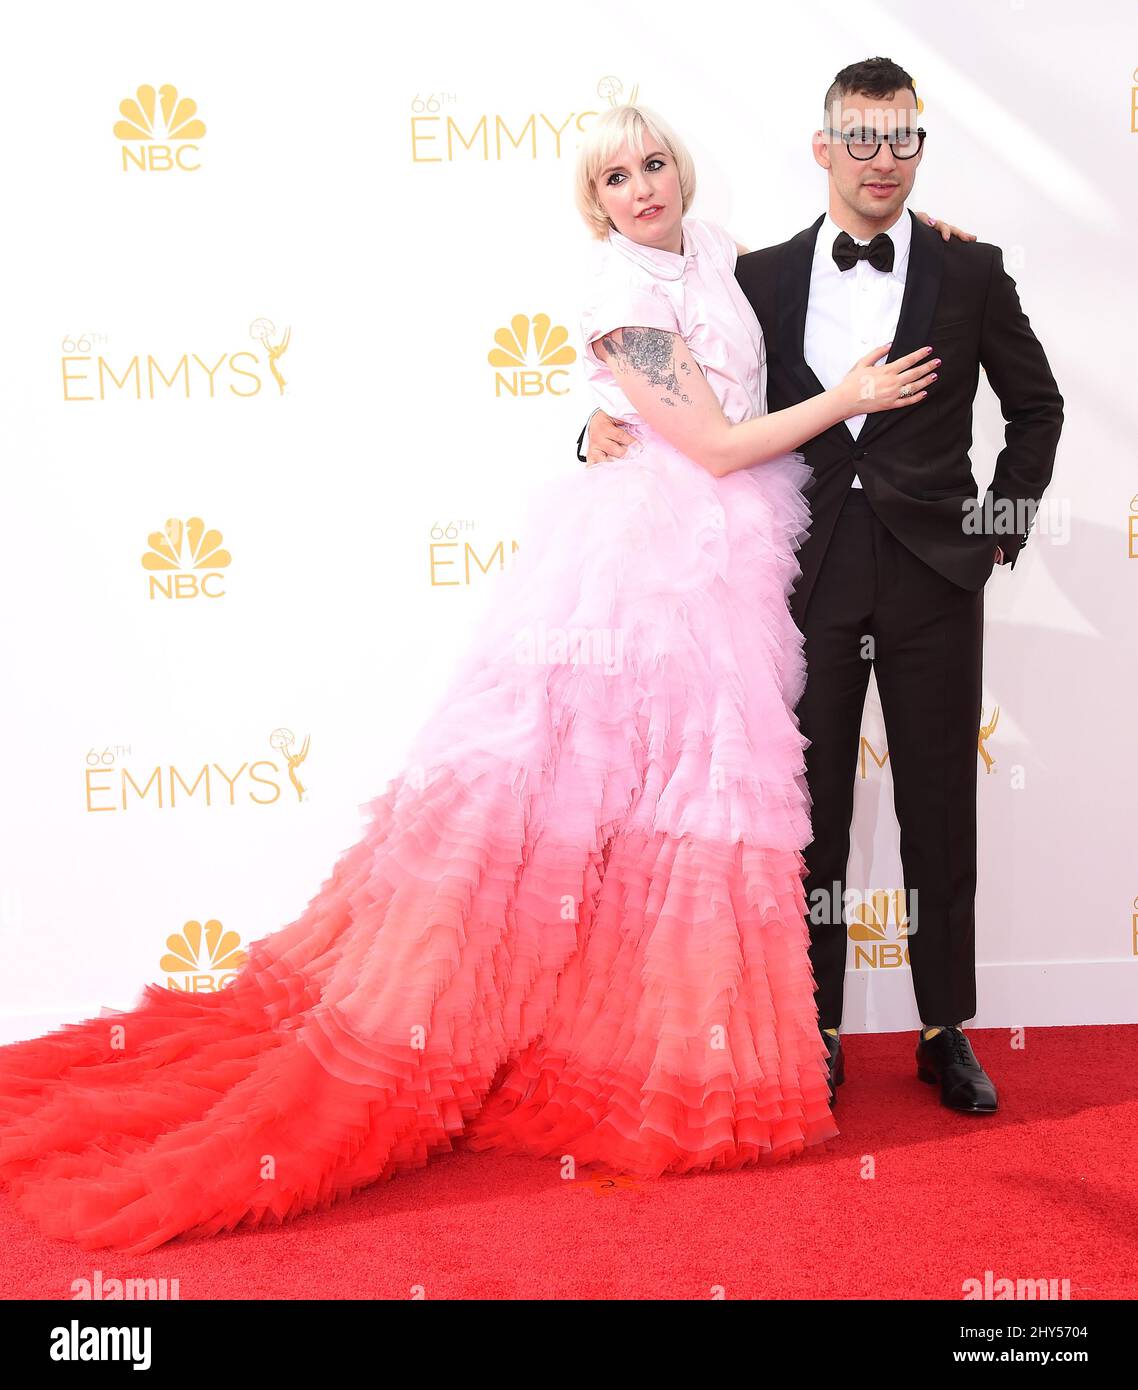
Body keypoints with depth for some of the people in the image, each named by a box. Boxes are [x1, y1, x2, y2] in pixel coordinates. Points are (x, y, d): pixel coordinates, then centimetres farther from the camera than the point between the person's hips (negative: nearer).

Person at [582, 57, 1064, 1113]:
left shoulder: (969, 270, 5)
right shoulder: (765, 276, 6)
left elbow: (1037, 406, 14)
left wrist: (1004, 525, 6)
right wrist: (613, 420, -6)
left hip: (933, 574, 0)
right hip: (812, 578, 1)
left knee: (939, 810, 7)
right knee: (811, 812, 7)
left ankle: (946, 1032, 21)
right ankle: (816, 1033, 20)